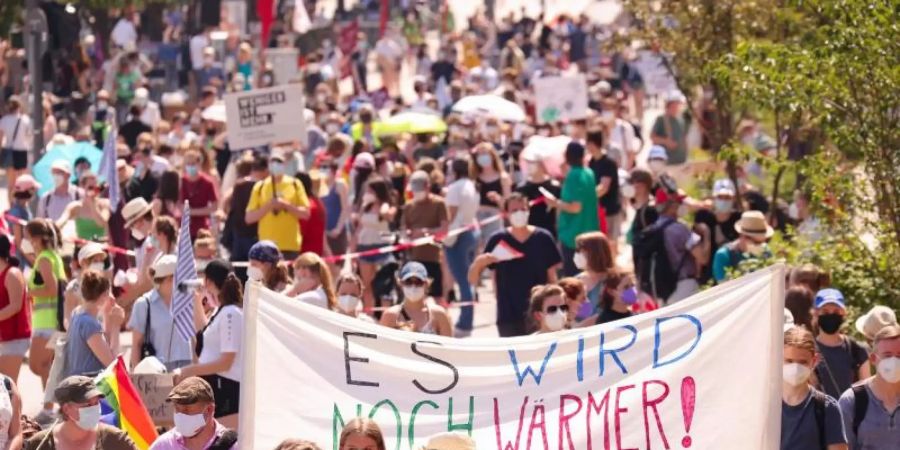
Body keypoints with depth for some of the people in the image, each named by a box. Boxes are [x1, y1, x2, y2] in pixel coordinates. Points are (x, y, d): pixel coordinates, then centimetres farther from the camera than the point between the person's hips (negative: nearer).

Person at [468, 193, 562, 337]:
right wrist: (478, 263, -19)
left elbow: (552, 278, 6)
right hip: (509, 317, 0)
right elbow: (472, 279, 1)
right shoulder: (498, 240, -1)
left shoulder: (543, 239, 0)